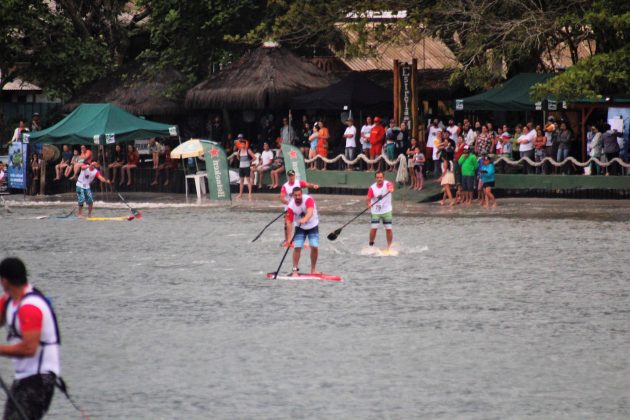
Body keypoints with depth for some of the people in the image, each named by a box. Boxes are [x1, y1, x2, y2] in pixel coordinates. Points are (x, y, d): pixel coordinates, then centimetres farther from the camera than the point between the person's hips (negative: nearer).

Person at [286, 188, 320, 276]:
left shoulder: (308, 199, -26)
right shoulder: (291, 206, -20)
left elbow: (310, 212, -44)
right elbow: (289, 222, -17)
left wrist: (305, 219, -66)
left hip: (313, 226, -1)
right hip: (300, 228, 1)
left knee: (314, 247, -7)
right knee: (297, 247, -11)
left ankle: (313, 269, 11)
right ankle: (295, 270, -4)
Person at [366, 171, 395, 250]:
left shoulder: (387, 184, -12)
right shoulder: (372, 188, -7)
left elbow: (391, 187, -35)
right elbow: (368, 198, -12)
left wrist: (391, 189, -60)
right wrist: (368, 204, -35)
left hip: (386, 211, 0)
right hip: (375, 212, 0)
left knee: (388, 229, -1)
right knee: (373, 228, -9)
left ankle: (389, 246, 12)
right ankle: (371, 245, 8)